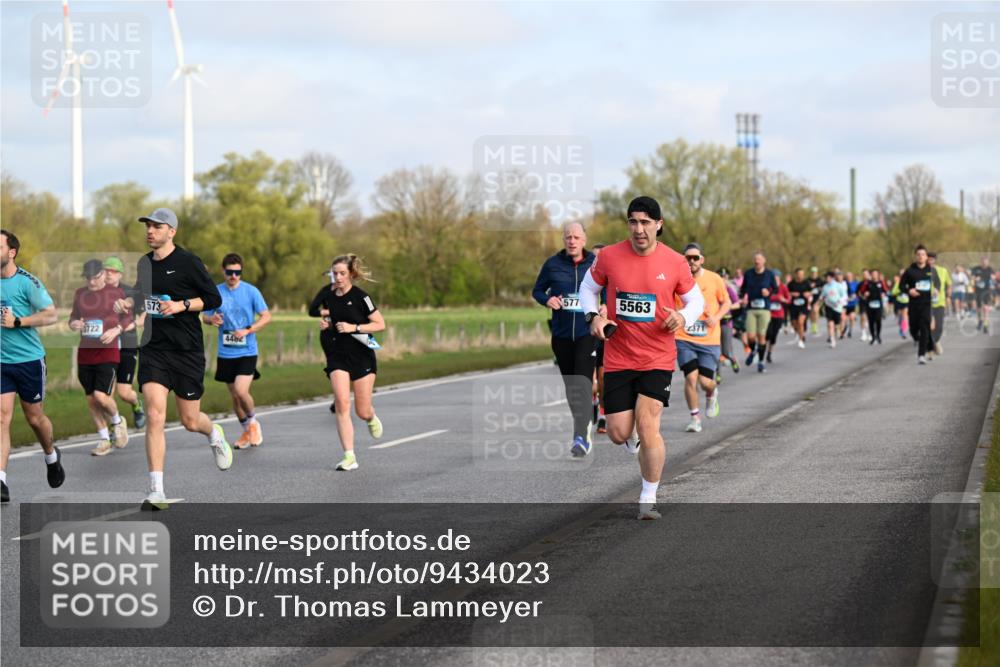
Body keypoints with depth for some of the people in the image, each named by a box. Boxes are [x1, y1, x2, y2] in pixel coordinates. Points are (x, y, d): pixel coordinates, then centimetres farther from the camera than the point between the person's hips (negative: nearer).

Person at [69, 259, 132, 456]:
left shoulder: (116, 292, -2)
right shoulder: (80, 294, 7)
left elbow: (128, 317, 5)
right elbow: (73, 316, 17)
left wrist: (116, 330, -13)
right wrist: (73, 323, -6)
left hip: (108, 352, -4)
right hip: (85, 353, 4)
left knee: (101, 396, -17)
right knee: (91, 399, 7)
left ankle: (117, 421, 14)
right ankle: (104, 440, 21)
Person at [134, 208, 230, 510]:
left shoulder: (188, 262, -7)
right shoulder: (144, 264, 9)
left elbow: (214, 298, -6)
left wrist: (181, 305, -18)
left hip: (187, 350, -3)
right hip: (154, 349, 3)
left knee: (190, 421, 6)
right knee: (154, 416, -13)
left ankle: (214, 434, 46)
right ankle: (156, 491, -13)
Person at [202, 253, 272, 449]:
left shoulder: (251, 291, -5)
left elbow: (266, 316, -4)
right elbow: (205, 317, 11)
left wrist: (247, 331, -17)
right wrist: (212, 319, -13)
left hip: (247, 351, -3)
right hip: (225, 353, 3)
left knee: (241, 391, -19)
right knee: (234, 396, 10)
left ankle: (253, 422, 10)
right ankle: (247, 431, 29)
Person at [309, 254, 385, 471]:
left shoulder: (360, 297, -10)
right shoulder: (326, 293, 3)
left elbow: (380, 324, -8)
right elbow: (313, 310, 23)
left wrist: (354, 327, -19)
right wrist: (323, 321, 1)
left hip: (362, 355, -3)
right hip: (337, 357, 3)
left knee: (363, 412, 4)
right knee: (342, 404, -17)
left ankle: (372, 418, 44)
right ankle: (349, 456, -17)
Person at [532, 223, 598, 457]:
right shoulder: (552, 264, 1)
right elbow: (537, 290, 11)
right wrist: (547, 299, -10)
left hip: (587, 332, -3)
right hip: (561, 332, 3)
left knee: (582, 382, -16)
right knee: (569, 383, 13)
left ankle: (581, 437, -22)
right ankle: (582, 424, 32)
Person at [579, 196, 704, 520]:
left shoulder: (675, 262, -5)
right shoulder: (609, 256, -4)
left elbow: (696, 299, 8)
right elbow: (588, 287, 12)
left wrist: (683, 317, -13)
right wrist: (594, 316, -7)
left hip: (658, 358, -1)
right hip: (618, 357, 2)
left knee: (648, 427, -13)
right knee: (618, 434, 0)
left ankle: (648, 499, 3)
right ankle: (631, 436, 41)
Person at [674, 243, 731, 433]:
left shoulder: (714, 279, -1)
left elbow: (726, 302, 10)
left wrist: (717, 317, -7)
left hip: (709, 340, 0)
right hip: (684, 339, 0)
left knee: (705, 381, -5)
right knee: (691, 377, -12)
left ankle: (712, 395, 34)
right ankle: (695, 417, 7)